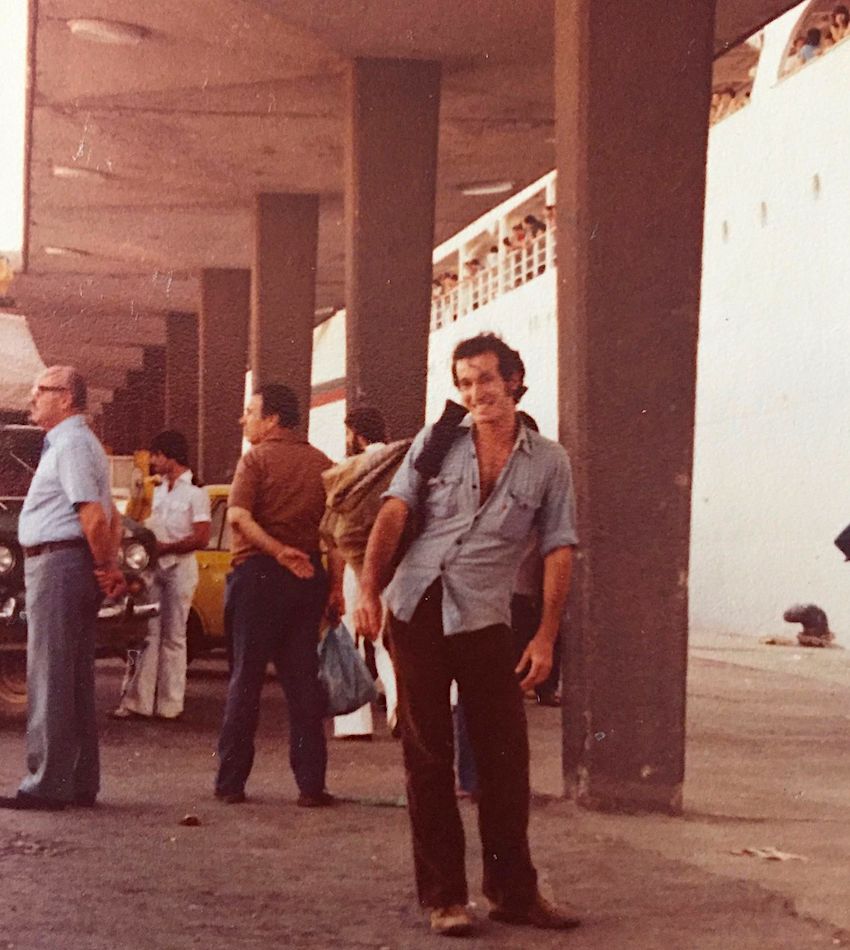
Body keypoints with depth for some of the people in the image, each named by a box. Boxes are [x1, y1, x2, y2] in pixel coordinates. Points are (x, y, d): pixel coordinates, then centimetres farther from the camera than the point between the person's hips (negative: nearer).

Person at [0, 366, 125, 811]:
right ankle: (80, 782, 17)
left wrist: (104, 567, -9)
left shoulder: (70, 445, -13)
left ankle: (47, 784, -7)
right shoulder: (78, 443, 20)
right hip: (77, 566, 10)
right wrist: (110, 566, 11)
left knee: (50, 677, -8)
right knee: (76, 679, 12)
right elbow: (112, 519, 22)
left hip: (56, 564, -10)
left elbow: (94, 516, -21)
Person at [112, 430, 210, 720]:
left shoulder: (195, 493, -4)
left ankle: (170, 704, 3)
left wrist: (162, 547, -13)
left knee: (173, 637, -1)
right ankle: (136, 700, -2)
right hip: (151, 568, 6)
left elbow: (201, 539, -12)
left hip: (179, 568, -5)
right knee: (147, 634, 0)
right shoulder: (155, 493, 18)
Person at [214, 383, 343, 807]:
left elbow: (238, 516, -18)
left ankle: (231, 781, 6)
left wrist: (277, 550, -18)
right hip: (308, 577, 4)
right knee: (303, 680, 7)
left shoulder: (258, 458, -3)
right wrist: (336, 587, 5)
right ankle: (311, 784, 4)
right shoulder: (323, 465, 10)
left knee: (245, 677, 3)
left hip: (258, 572, -4)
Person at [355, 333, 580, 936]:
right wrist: (369, 589, -14)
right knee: (428, 760, 4)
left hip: (486, 620, 0)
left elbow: (559, 550, 3)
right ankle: (443, 897, 11)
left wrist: (546, 637, -4)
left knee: (505, 759, 2)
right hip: (416, 612, 0)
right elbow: (394, 514, -1)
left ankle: (513, 892, 16)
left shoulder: (548, 462, 6)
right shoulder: (435, 443, 7)